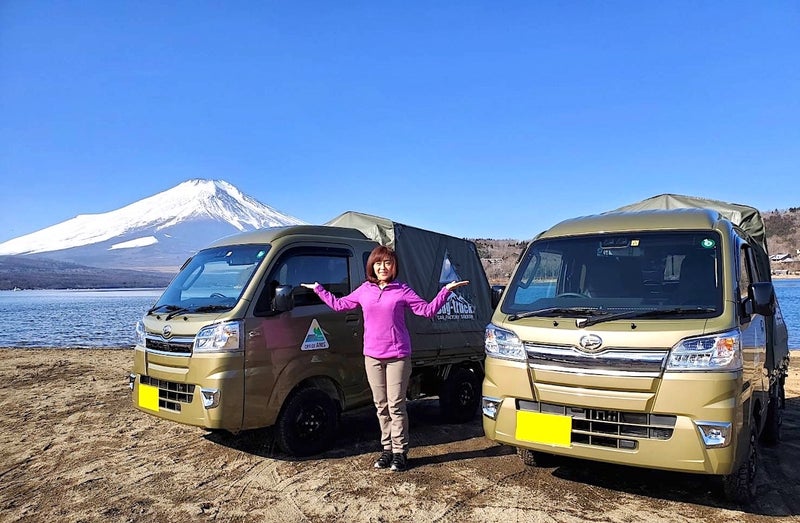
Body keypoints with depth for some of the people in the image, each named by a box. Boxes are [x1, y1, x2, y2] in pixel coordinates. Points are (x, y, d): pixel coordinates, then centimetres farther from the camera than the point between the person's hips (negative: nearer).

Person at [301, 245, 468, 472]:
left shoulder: (402, 290, -2)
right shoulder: (364, 290, 8)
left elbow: (428, 310, -3)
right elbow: (338, 304, 19)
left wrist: (446, 290, -11)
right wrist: (318, 289, 20)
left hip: (397, 356, -4)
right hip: (372, 356, 4)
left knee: (396, 406, -1)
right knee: (381, 406, 11)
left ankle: (400, 452, 10)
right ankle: (387, 449, 23)